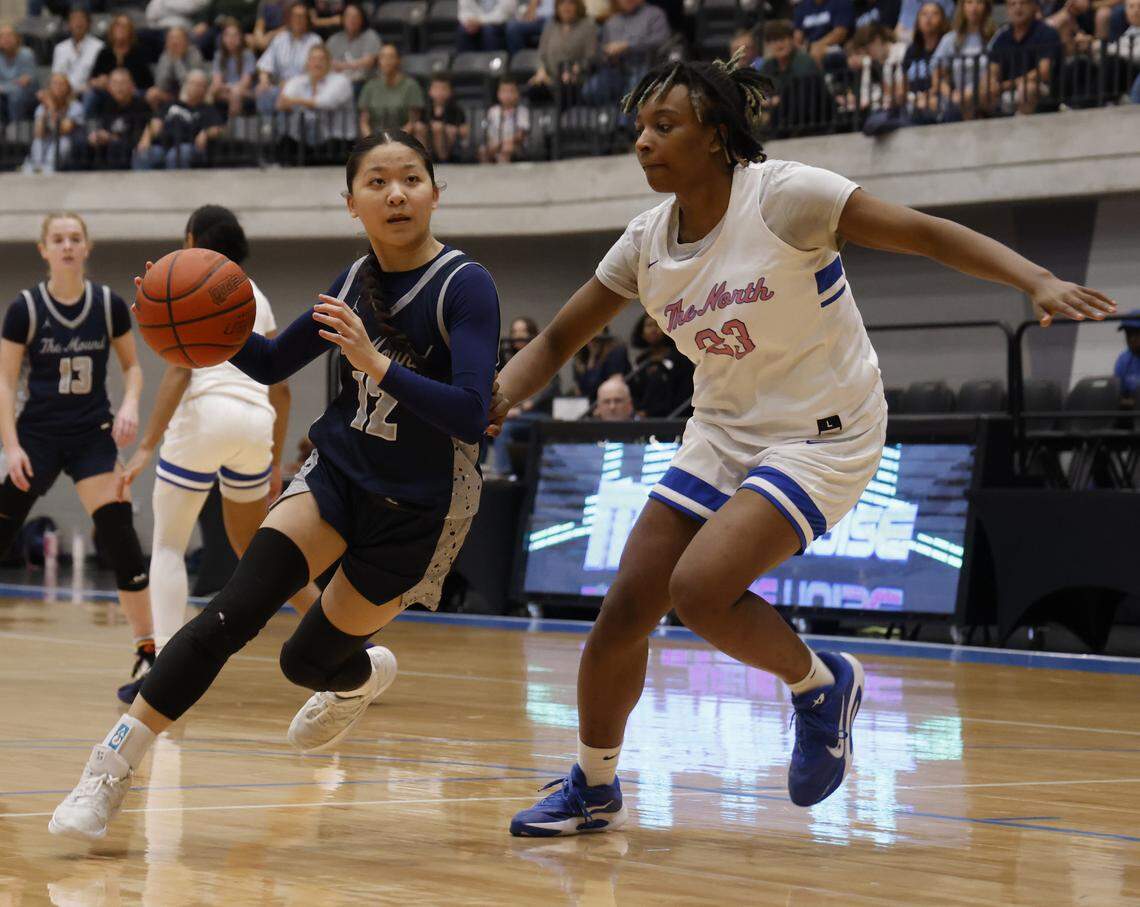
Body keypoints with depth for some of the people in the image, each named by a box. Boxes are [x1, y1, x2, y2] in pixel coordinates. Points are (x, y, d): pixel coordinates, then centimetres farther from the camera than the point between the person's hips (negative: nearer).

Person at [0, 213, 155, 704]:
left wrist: (130, 403, -9)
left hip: (93, 436, 0)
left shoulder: (110, 305, -1)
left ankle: (149, 655, -8)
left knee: (119, 534, -13)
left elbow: (132, 366, 11)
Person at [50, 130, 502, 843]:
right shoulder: (354, 283, 2)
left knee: (308, 661, 4)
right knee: (233, 613, -18)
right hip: (338, 473, 4)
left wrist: (378, 363, -35)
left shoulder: (465, 287, -17)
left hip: (419, 509, -4)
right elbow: (272, 365, 14)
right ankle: (113, 766, -18)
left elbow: (471, 416, -25)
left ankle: (364, 677, 43)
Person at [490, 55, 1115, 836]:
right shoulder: (647, 243, 0)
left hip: (823, 435, -6)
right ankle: (594, 788, 21)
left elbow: (923, 233, -21)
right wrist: (501, 396, -11)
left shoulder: (783, 196, -18)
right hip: (723, 437, 6)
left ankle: (820, 685, 3)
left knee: (698, 589, -25)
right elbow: (559, 340, 10)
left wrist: (1039, 282, -33)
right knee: (624, 612, 0)